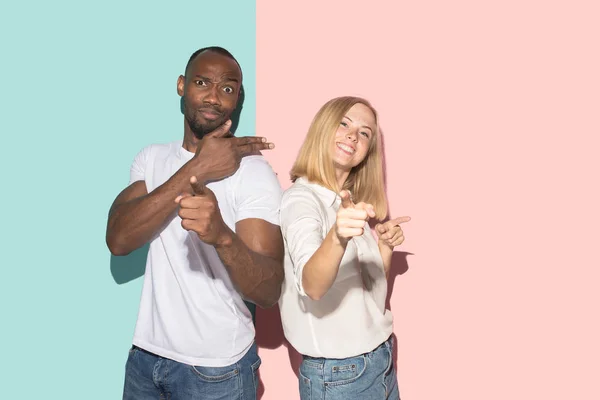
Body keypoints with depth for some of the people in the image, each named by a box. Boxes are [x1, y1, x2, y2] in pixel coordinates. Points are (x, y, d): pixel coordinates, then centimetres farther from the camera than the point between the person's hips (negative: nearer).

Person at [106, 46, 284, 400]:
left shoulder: (255, 173, -15)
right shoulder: (152, 158, 1)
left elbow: (268, 292, -23)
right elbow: (118, 239, -15)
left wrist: (223, 235, -42)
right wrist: (196, 171, -22)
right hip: (145, 355, 4)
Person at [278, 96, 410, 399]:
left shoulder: (350, 202, 6)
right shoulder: (301, 198, -17)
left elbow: (373, 290, 11)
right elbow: (313, 286, -34)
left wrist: (385, 245, -5)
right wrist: (337, 237, -51)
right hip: (337, 374, -7)